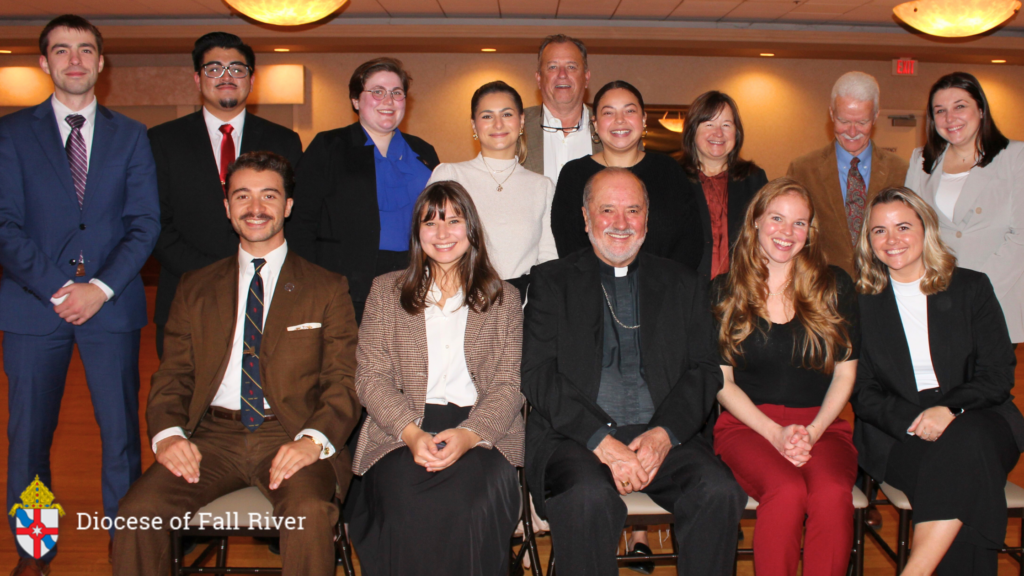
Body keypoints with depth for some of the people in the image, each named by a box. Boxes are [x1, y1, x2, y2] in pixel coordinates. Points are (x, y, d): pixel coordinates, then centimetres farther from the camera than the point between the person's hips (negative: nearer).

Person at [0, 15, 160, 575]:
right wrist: (56, 288, -11)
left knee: (122, 433, 2)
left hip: (111, 304, 0)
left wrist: (101, 287, -9)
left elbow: (144, 223, 3)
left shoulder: (130, 136, 11)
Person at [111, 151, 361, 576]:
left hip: (289, 435, -2)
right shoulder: (195, 288, 17)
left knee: (311, 513, -32)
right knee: (138, 511, -23)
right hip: (212, 436, 3)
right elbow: (172, 377, 13)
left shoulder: (327, 290, 9)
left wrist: (313, 439, -18)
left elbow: (343, 381, 2)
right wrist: (167, 433, -9)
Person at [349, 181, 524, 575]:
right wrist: (411, 432, -13)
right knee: (408, 509, -32)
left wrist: (468, 434, -15)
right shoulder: (386, 291, 15)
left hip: (483, 433, 0)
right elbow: (370, 376, 6)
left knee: (475, 506, -32)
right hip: (400, 429, 0)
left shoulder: (503, 298, 14)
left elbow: (510, 384, 5)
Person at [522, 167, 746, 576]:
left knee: (719, 492, -25)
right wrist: (602, 441, -15)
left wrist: (664, 434, -10)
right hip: (574, 435, -2)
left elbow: (704, 371, 9)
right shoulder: (552, 282, 9)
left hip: (663, 436, 2)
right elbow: (537, 374, -2)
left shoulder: (682, 284, 17)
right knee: (589, 497, -33)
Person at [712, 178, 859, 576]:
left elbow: (845, 372, 9)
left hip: (822, 426, 1)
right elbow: (721, 380, 4)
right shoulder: (725, 292, 5)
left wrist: (812, 432, -6)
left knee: (833, 493, -31)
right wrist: (775, 433, -8)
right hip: (747, 426, -1)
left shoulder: (834, 286, 9)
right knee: (787, 491, -31)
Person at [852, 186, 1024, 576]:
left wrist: (950, 409, -18)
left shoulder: (971, 288, 11)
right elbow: (863, 393, 5)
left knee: (967, 442, -36)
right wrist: (911, 421, -15)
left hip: (975, 419, 1)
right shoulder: (863, 303, 10)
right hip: (896, 435, 0)